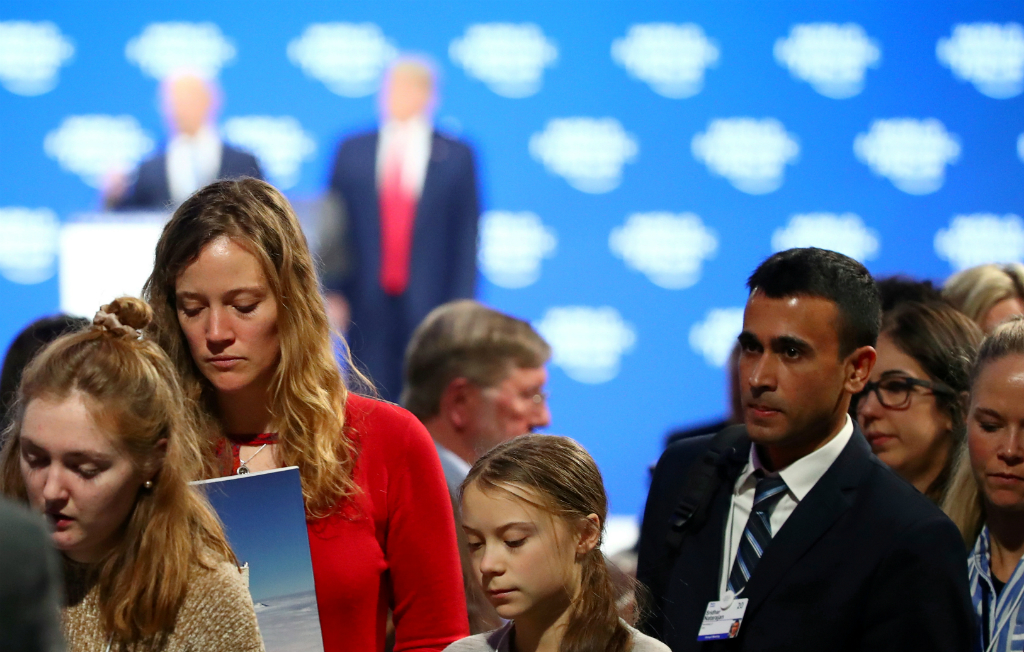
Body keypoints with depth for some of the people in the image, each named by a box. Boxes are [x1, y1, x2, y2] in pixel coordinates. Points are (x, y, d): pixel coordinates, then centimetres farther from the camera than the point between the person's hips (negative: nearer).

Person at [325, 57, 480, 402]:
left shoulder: (456, 157, 5)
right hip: (367, 307, 1)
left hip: (430, 307, -1)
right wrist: (333, 293, 1)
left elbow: (466, 237, 3)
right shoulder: (352, 152, 9)